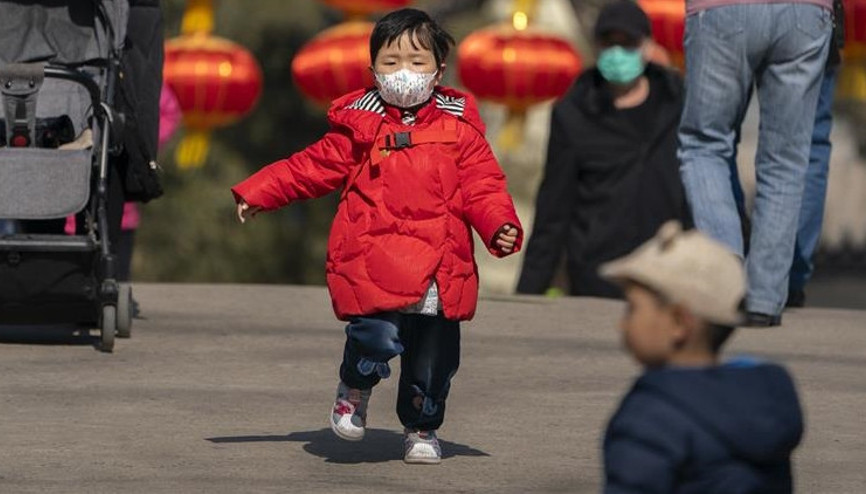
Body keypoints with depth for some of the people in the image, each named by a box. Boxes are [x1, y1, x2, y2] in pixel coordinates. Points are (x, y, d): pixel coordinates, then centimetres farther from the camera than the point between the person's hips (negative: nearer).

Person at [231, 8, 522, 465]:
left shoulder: (459, 128, 8)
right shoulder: (359, 126, 7)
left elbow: (481, 186, 6)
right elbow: (313, 167, 15)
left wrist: (499, 226, -12)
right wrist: (257, 193, 13)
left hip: (440, 268, 2)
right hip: (373, 263, -2)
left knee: (434, 355, 6)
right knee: (377, 337, -21)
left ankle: (421, 428, 33)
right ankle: (354, 391, 13)